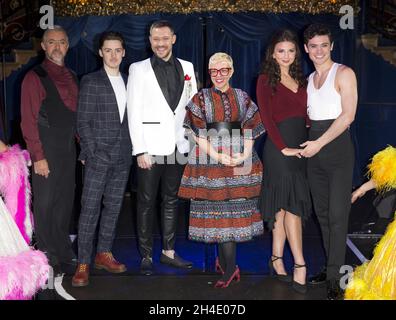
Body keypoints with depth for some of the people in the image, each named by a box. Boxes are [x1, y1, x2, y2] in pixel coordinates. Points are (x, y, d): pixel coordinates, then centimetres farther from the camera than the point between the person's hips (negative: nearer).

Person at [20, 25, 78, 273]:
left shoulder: (71, 78, 14)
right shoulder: (35, 78, -5)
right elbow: (29, 120, -8)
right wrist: (38, 156, -13)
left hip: (69, 149, 6)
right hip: (47, 151, -6)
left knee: (65, 201, 12)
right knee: (45, 203, 1)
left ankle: (63, 250, 25)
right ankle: (48, 256, 13)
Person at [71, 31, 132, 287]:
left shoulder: (129, 82, 12)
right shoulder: (91, 82, 0)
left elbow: (130, 119, 12)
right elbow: (83, 122, -4)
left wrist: (132, 149, 3)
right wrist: (93, 153, -10)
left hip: (122, 157, 5)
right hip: (98, 156, -4)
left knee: (113, 207, 10)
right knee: (90, 209, -4)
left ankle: (104, 254, 22)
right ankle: (83, 263, 2)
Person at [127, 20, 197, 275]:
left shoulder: (187, 67, 9)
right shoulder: (138, 69, 0)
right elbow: (134, 113, -4)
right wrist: (140, 150, -11)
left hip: (178, 146, 3)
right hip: (151, 146, -3)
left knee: (172, 201, 12)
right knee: (147, 203, 3)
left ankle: (169, 251, 22)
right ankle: (146, 255, 14)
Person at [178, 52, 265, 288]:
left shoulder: (242, 98, 10)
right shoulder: (201, 99, 4)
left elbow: (249, 130, 6)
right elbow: (199, 135, -3)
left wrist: (244, 155, -10)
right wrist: (218, 156, -14)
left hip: (240, 162, 2)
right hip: (210, 161, -2)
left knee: (235, 209, 3)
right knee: (220, 210, -2)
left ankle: (223, 260, 18)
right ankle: (230, 268, 5)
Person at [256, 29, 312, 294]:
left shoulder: (301, 80, 16)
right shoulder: (266, 80, -1)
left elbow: (305, 115, 12)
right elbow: (267, 118, -9)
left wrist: (308, 144, -2)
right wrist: (284, 147, -14)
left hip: (300, 146, 6)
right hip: (279, 147, -5)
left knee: (283, 206, 9)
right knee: (292, 204, -9)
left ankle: (277, 259, 18)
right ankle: (300, 265, -6)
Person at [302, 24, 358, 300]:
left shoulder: (344, 74, -3)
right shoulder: (308, 79, 16)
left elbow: (348, 115, -12)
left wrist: (319, 143, -14)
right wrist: (307, 142, 2)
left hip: (337, 148, -6)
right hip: (314, 151, 6)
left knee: (337, 214, -7)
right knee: (322, 212, 9)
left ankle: (335, 277, -1)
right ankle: (332, 268, 20)